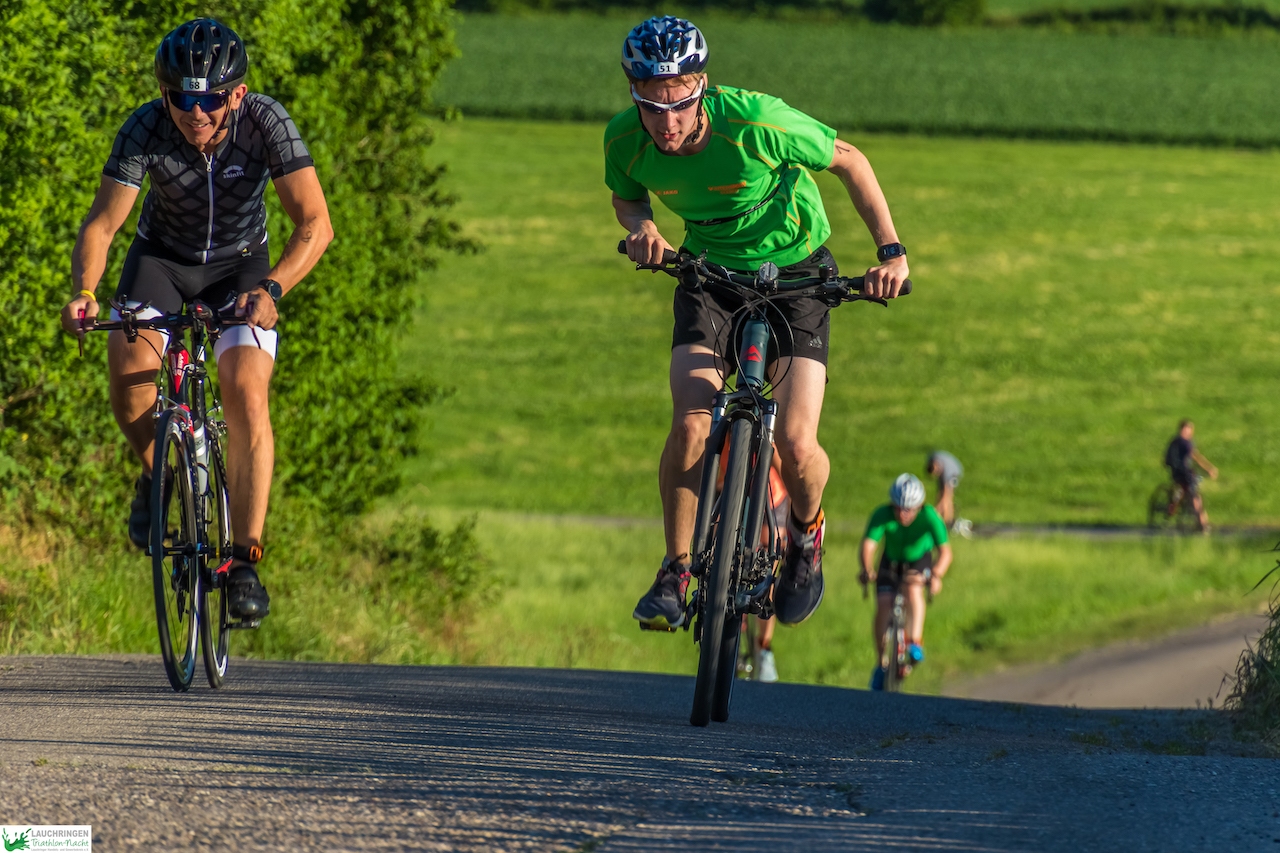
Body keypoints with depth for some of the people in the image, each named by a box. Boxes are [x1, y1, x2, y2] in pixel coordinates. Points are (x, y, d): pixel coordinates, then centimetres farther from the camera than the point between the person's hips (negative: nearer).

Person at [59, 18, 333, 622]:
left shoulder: (267, 123, -27)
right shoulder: (145, 129, -24)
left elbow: (314, 224, -30)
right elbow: (102, 222, -23)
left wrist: (271, 287, -47)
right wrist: (84, 291, -42)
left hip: (240, 264, -1)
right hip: (162, 258, 1)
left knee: (246, 398, -20)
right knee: (129, 369, -25)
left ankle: (245, 562, -12)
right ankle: (155, 472, 6)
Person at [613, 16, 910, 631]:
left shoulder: (756, 123, -32)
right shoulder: (625, 140, -21)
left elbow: (849, 162, -15)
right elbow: (625, 197, 3)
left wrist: (891, 251, -20)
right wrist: (640, 226, -20)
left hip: (795, 270, -2)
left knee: (795, 446, -16)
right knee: (690, 424, -21)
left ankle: (806, 532, 19)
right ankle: (676, 570, 0)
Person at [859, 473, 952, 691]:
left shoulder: (929, 516, -30)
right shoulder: (882, 515, -29)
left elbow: (945, 551, -34)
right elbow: (868, 545, -38)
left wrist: (936, 575, -53)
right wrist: (867, 569, -58)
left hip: (919, 561, -1)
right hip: (891, 562, 1)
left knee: (914, 589, -32)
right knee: (883, 606, -13)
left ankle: (915, 645, -28)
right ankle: (881, 663, 3)